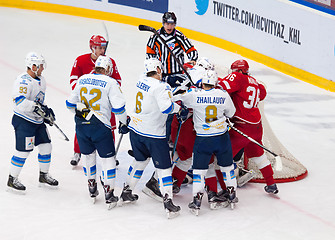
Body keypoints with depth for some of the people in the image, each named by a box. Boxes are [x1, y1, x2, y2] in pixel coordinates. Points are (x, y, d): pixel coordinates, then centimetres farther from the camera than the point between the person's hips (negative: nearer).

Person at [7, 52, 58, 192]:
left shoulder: (40, 80, 12)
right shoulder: (23, 81, -20)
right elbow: (19, 101, -32)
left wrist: (47, 112, 18)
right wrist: (36, 107, -37)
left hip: (37, 121, 9)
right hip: (23, 121, -9)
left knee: (46, 147, 11)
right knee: (23, 151, -8)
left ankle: (44, 176, 27)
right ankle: (12, 179, 5)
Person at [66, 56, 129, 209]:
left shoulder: (82, 80, 9)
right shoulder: (110, 83, -7)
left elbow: (71, 103, 17)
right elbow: (118, 106, -11)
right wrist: (123, 123, 4)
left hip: (81, 125, 5)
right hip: (100, 126, -5)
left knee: (88, 155, 21)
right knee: (108, 158, 5)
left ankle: (92, 190, 31)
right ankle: (109, 194, 2)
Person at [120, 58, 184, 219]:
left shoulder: (141, 81, 4)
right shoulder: (160, 86, -18)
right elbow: (166, 107, -30)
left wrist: (171, 89, 5)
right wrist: (179, 107, -14)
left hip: (136, 129, 7)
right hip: (153, 133, -7)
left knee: (140, 160, 26)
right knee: (163, 167, 0)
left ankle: (126, 192, 33)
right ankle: (168, 202, -4)